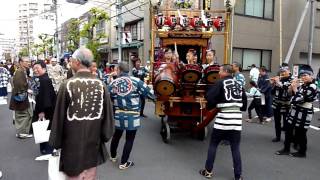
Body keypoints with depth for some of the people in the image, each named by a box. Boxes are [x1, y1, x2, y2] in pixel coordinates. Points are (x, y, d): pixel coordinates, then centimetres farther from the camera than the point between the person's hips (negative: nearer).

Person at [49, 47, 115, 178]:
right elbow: (107, 115, -2)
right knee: (90, 176, 19)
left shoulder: (67, 85, -16)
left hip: (73, 143, -2)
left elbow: (59, 117, -9)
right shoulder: (101, 85, -9)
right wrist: (104, 136, 12)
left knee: (75, 176, 15)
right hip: (94, 143, 3)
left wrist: (56, 142, 4)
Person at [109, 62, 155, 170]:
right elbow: (151, 94, -7)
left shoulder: (112, 84, 1)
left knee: (116, 135, 24)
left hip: (118, 115, 4)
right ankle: (123, 163, 18)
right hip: (132, 116, -3)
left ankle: (113, 156, 42)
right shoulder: (136, 81, -8)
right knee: (129, 139, 10)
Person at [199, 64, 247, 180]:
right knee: (235, 148, 10)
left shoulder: (220, 83, -3)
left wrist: (210, 107, 4)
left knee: (213, 145, 11)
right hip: (237, 120, 5)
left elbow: (209, 97, -13)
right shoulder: (239, 85, 14)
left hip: (223, 119, -4)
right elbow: (244, 104, 17)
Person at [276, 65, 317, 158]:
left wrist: (295, 88, -14)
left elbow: (300, 99, -21)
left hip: (304, 113, -8)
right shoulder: (302, 85, 10)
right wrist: (293, 85, -3)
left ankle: (302, 152, 21)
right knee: (289, 130, 11)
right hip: (295, 111, 8)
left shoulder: (312, 87, -15)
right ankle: (286, 149, 23)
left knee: (300, 133, 4)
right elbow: (290, 92, 12)